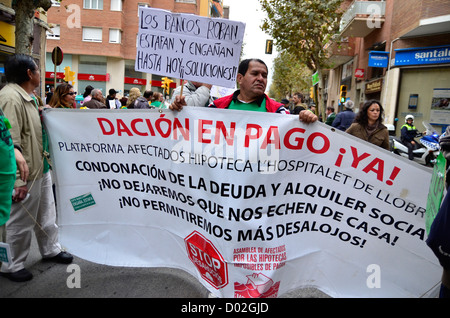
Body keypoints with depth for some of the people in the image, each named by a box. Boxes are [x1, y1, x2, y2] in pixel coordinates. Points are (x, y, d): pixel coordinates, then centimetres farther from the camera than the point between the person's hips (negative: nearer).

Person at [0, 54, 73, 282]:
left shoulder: (25, 97, 12)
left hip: (39, 169, 10)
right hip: (26, 175, -10)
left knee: (46, 214, 22)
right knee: (20, 222, 6)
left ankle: (51, 249, 40)